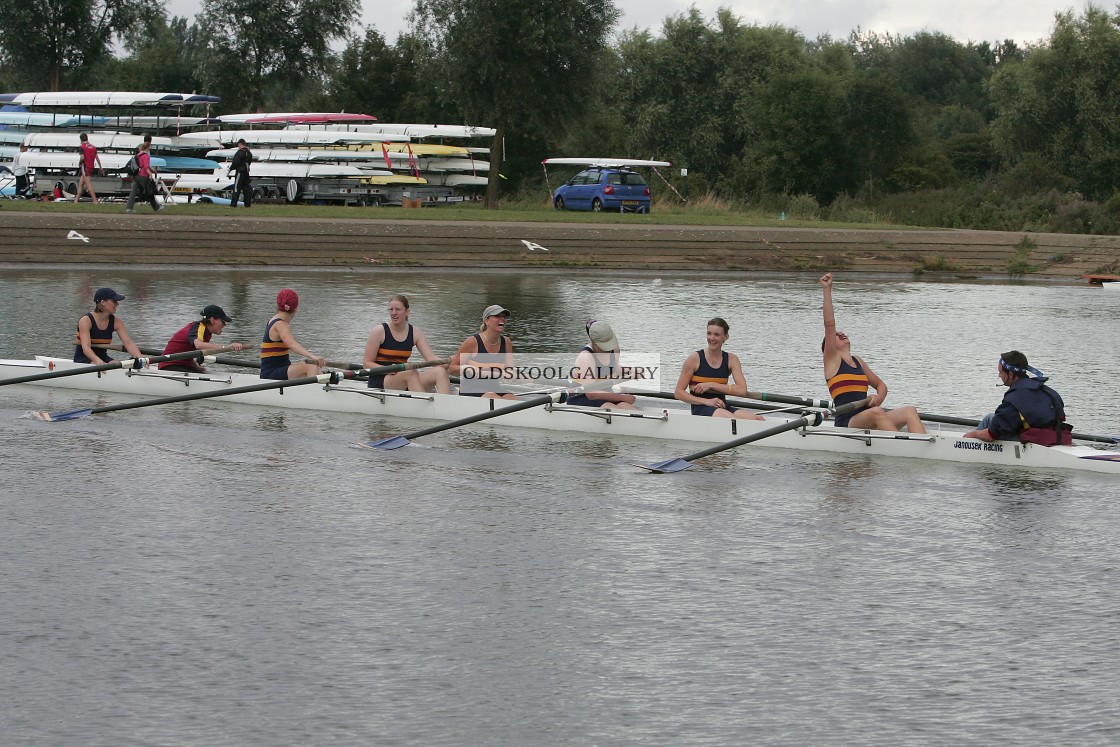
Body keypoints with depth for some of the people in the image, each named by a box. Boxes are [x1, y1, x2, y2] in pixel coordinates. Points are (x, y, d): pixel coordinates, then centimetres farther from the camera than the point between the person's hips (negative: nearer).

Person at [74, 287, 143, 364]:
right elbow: (86, 347, -28)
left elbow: (128, 343, -10)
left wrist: (140, 359, -29)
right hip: (83, 359, -5)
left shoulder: (116, 322, 0)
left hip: (103, 357, 5)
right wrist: (98, 361, -48)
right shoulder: (86, 320, -16)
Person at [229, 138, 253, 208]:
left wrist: (231, 169, 0)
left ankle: (233, 204, -8)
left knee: (237, 188, -6)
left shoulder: (240, 152, -15)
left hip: (240, 172, -8)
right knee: (246, 187, 11)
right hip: (246, 172, 8)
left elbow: (235, 162, -17)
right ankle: (248, 204, 12)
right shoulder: (249, 152, 12)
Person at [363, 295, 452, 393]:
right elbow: (367, 363, -4)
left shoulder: (415, 332, 9)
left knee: (440, 372, -19)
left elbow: (431, 358, 0)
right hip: (380, 382, -5)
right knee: (411, 373, -35)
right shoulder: (379, 331, -3)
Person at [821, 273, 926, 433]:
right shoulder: (832, 360, 7)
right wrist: (827, 290, -6)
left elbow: (880, 385, 29)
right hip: (847, 423, -6)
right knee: (876, 412, -37)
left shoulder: (858, 361, 25)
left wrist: (880, 398, 3)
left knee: (909, 411, -18)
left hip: (869, 422, 6)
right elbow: (829, 325, -3)